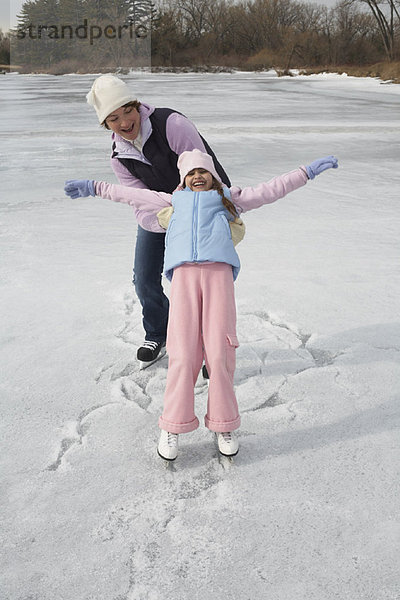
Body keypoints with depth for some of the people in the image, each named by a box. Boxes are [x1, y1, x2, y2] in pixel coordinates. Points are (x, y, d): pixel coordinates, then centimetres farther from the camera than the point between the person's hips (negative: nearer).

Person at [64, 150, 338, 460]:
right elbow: (129, 194, 40)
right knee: (183, 353, -9)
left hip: (218, 270, 0)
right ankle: (173, 426, 5)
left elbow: (272, 189, 30)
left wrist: (308, 171, 27)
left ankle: (224, 425, 6)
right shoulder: (173, 201, 35)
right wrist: (94, 188, 43)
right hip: (184, 272, 1)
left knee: (220, 351, -9)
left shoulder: (228, 198, 32)